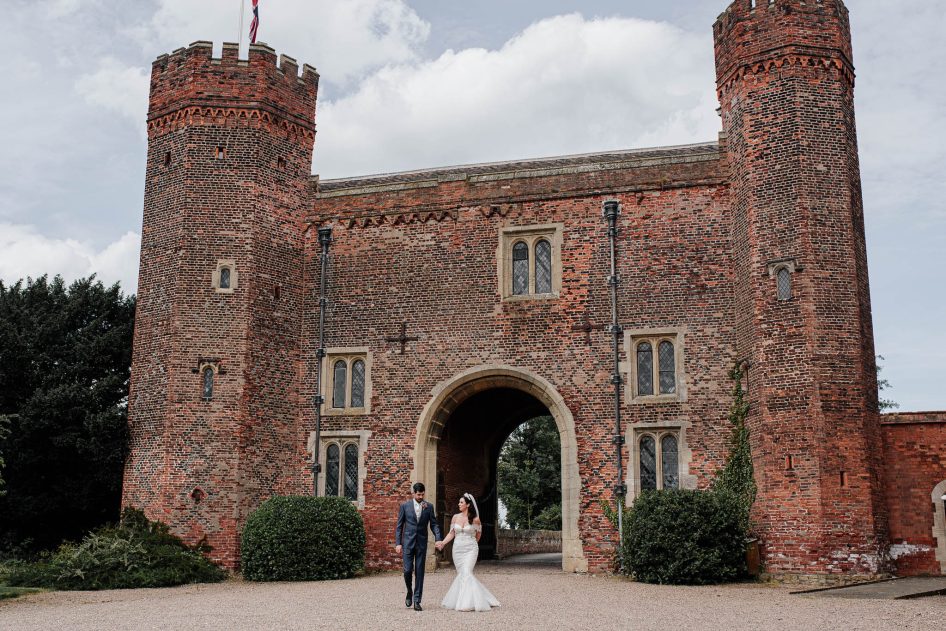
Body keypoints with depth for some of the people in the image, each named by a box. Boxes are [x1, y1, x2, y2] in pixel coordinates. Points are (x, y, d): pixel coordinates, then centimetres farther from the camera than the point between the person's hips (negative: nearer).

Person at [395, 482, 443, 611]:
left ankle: (417, 600, 7)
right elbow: (399, 526, 3)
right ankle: (409, 592, 22)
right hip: (408, 543, -1)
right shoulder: (405, 506, 1)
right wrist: (398, 543, -3)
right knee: (408, 570, -6)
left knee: (419, 572, 2)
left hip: (421, 543, 1)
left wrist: (438, 538, -11)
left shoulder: (429, 507, 5)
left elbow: (434, 524, 4)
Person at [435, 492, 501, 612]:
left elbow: (478, 535, 11)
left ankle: (468, 603, -13)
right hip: (457, 549, 4)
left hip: (470, 549, -4)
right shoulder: (455, 517, 4)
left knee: (466, 573, -16)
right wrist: (443, 543, -7)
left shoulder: (475, 519, -5)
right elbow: (451, 533, 7)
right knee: (461, 574, 5)